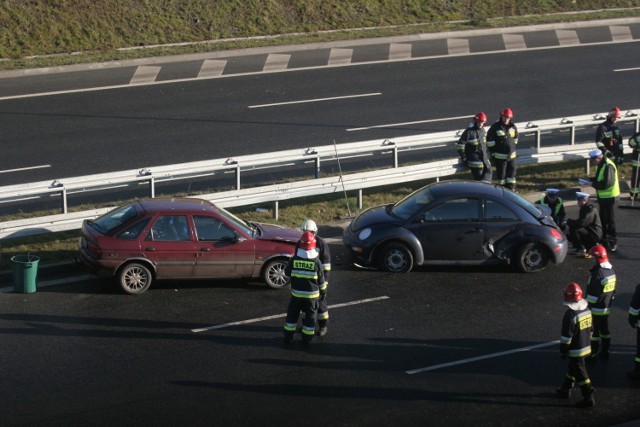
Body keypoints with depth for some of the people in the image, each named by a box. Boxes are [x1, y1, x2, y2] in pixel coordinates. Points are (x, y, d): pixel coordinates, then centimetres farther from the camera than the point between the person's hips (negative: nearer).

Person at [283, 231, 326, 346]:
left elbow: (287, 272, 3)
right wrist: (322, 290, 11)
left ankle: (288, 336, 20)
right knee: (310, 316, 10)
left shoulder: (294, 260, -12)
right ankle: (307, 339, 14)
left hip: (296, 293, 1)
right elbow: (321, 279, -5)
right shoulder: (316, 262, -14)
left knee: (292, 314, 15)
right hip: (312, 294, -1)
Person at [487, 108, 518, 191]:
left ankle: (511, 189, 13)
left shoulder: (513, 127, 3)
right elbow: (490, 141, -8)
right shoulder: (495, 127, -11)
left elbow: (515, 138, 19)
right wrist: (493, 153, -7)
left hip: (511, 155, 4)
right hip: (500, 156, -4)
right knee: (501, 174, 3)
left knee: (512, 172, 7)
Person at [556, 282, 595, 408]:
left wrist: (563, 350, -9)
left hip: (575, 350, -8)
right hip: (586, 346, 8)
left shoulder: (570, 314, -24)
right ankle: (566, 389, 37)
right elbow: (590, 328, 13)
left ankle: (588, 398, 2)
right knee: (573, 368, 23)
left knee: (580, 373, 0)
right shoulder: (587, 309, 1)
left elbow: (566, 335, -20)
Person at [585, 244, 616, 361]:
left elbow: (593, 293, -23)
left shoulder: (597, 273, -24)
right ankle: (605, 353, 26)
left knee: (594, 331, 2)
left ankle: (592, 354, 9)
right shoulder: (611, 270, 4)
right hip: (607, 307, 9)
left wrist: (588, 306, -14)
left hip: (596, 309, -9)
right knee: (604, 329, 17)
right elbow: (613, 290, 13)